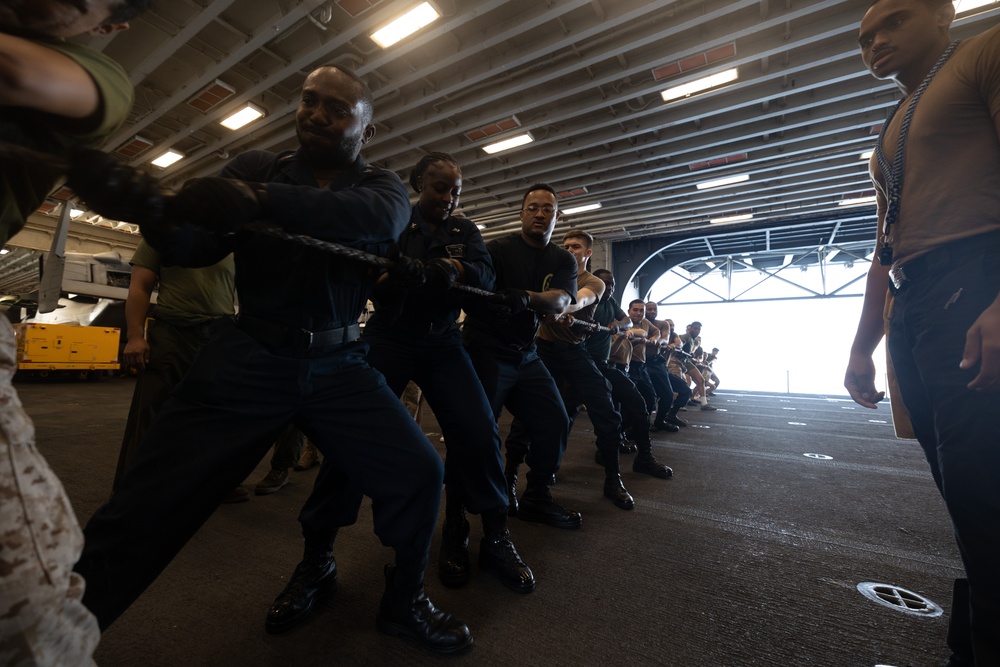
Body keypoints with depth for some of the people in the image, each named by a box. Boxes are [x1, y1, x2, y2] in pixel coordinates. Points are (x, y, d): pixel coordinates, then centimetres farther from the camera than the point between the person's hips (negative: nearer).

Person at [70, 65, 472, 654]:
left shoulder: (381, 186, 7)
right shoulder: (258, 166, 11)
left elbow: (377, 217, -19)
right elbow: (196, 246, 2)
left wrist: (262, 200, -31)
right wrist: (152, 213, -20)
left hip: (340, 364, 0)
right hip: (250, 357, 1)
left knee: (419, 471, -8)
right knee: (148, 502, -4)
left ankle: (402, 604, 18)